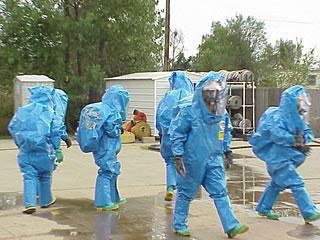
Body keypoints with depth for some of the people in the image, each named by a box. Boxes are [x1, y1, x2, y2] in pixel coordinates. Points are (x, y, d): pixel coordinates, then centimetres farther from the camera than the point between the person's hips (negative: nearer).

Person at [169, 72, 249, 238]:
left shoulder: (219, 114, 3)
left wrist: (224, 153, 20)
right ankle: (179, 225, 23)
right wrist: (178, 156, -15)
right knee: (186, 193, 9)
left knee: (220, 193, 1)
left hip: (213, 160, 5)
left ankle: (231, 226, 2)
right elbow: (177, 133, -11)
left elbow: (222, 134, 19)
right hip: (193, 160, -5)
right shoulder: (189, 111, -14)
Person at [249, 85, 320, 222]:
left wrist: (303, 139, -14)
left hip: (286, 157, 10)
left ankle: (263, 209, 32)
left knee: (277, 183, 19)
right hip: (277, 156, -10)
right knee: (296, 183, -12)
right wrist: (293, 140, -33)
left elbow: (307, 133, 8)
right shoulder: (279, 116, -15)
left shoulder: (297, 118, 11)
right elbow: (276, 133, -29)